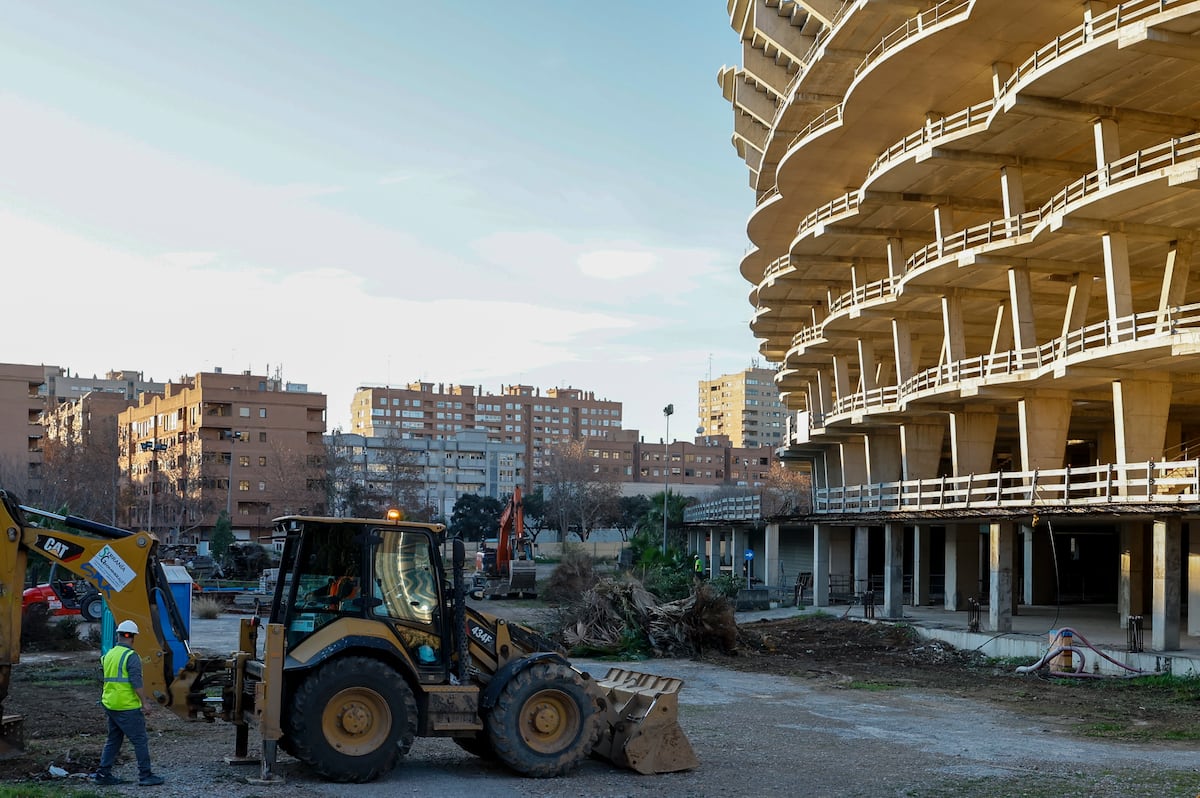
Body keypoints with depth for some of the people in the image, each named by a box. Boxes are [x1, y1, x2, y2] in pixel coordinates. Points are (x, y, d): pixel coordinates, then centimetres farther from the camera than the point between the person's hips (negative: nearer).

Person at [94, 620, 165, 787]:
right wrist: (145, 702, -17)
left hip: (110, 704, 8)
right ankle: (145, 775, 0)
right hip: (127, 707, -8)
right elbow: (136, 682, -19)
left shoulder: (109, 654, 11)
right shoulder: (131, 656, -14)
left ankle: (103, 773, 16)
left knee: (113, 740, 16)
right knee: (140, 740, -2)